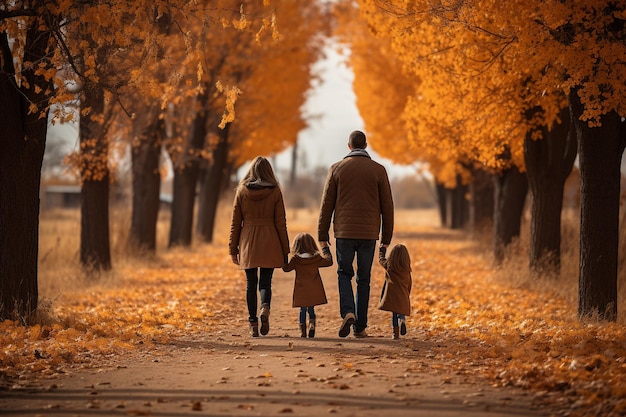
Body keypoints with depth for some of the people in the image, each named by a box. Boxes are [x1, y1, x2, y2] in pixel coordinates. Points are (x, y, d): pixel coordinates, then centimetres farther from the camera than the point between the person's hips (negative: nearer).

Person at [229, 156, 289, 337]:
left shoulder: (242, 191, 1)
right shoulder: (275, 192, -1)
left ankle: (253, 323, 3)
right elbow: (280, 222, 0)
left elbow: (235, 222, 4)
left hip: (248, 243, 1)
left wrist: (233, 248, 10)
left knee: (251, 283, 8)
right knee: (265, 282, 8)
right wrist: (285, 250, 6)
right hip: (269, 243, -1)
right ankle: (265, 307, -21)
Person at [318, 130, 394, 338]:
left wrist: (323, 237, 8)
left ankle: (347, 312, -11)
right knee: (364, 279, 10)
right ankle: (360, 327, 9)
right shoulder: (378, 170, 2)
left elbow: (326, 205, 2)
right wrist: (386, 239, 10)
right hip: (369, 234, 1)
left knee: (344, 274, 13)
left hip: (344, 233, -1)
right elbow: (387, 206, 3)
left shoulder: (337, 169, 1)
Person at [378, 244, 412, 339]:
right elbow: (409, 283, 10)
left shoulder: (389, 266, -1)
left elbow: (381, 259, 19)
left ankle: (396, 333, 2)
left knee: (394, 313, 6)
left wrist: (382, 249, 36)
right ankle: (402, 320, -21)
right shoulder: (406, 269, 1)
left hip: (392, 295, -1)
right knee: (401, 313, 10)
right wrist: (407, 295, 24)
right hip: (403, 296, 1)